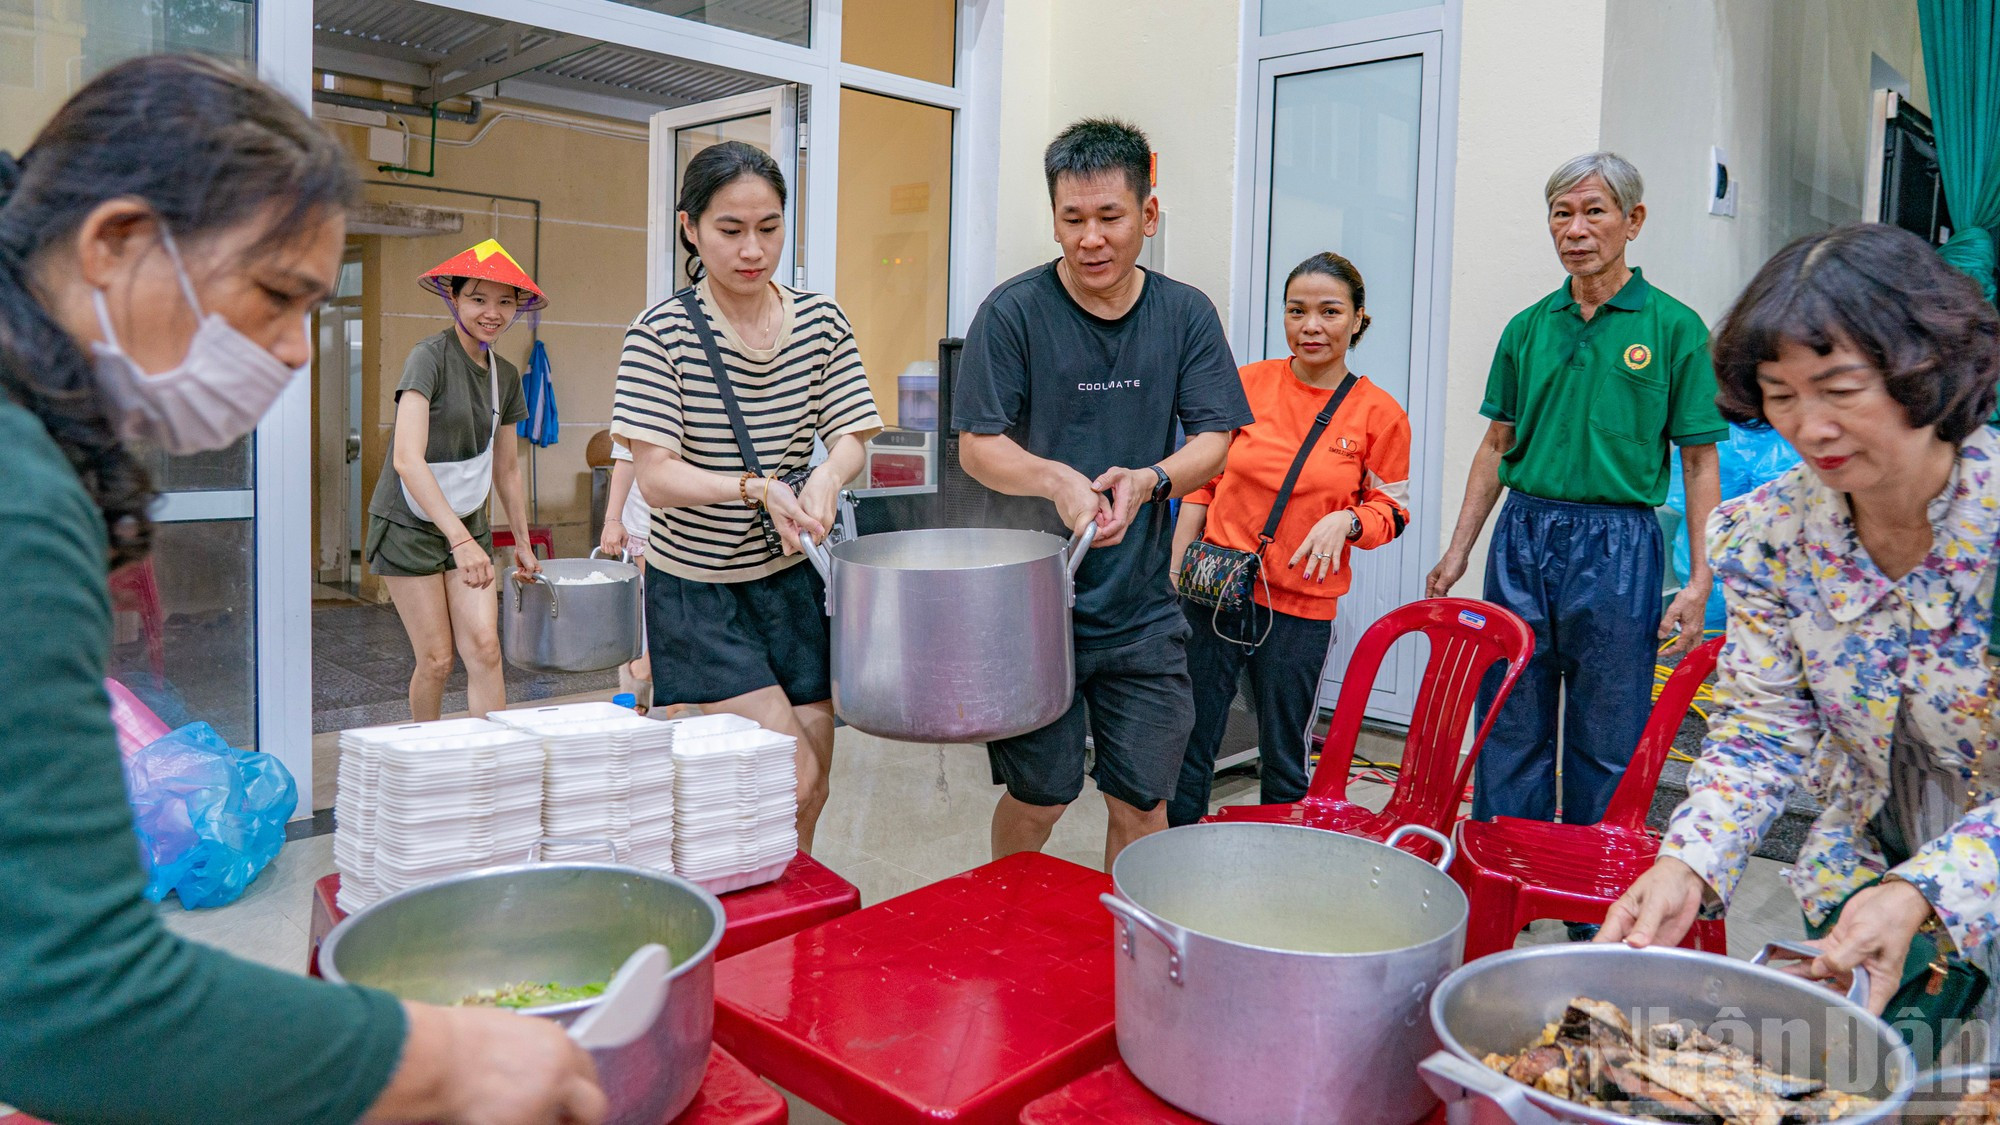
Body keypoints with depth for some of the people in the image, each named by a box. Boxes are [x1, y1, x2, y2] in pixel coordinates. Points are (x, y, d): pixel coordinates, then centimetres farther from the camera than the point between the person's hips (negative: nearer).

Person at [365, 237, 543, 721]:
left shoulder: (506, 375, 7)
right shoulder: (430, 356, -14)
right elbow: (407, 459, -25)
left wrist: (523, 544, 20)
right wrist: (460, 540, -33)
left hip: (469, 525, 6)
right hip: (410, 523, -5)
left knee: (484, 646, -8)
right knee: (437, 659, -2)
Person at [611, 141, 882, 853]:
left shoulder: (821, 321, -1)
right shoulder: (662, 332, -12)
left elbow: (849, 437, -1)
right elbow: (655, 476, -16)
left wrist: (828, 477, -24)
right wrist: (757, 489, -32)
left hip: (795, 579, 4)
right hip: (698, 587, -4)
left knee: (810, 795, 8)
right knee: (792, 775, -11)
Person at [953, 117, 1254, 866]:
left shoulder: (1186, 315, 5)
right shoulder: (1014, 311, -5)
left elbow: (1212, 439, 1)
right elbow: (977, 446, -6)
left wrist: (1148, 480, -20)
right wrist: (1057, 480, -26)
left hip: (1142, 609, 3)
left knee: (1141, 802, 7)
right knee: (1037, 798, 7)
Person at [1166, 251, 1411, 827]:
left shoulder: (1379, 414, -1)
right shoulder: (1246, 384, 2)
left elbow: (1392, 510, 6)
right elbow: (1201, 482, 9)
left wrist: (1346, 522, -16)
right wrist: (1176, 572, 5)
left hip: (1302, 611, -1)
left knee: (1285, 763, 11)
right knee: (1185, 750, 7)